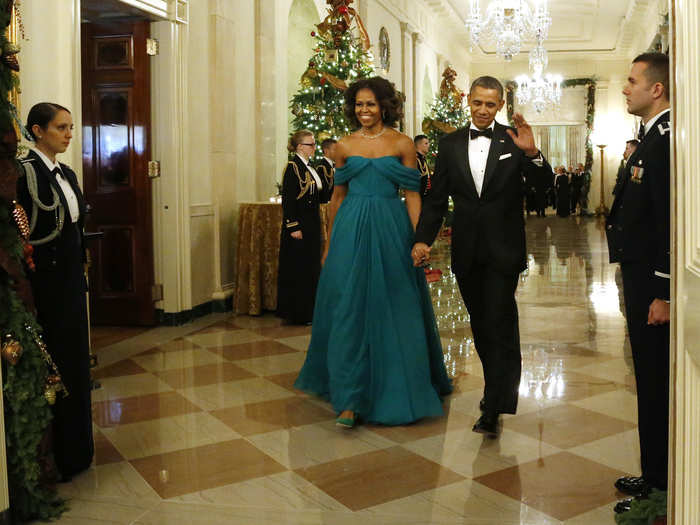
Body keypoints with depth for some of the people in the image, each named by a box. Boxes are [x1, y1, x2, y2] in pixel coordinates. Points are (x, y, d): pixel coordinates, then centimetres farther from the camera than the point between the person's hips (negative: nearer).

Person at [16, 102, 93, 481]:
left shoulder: (66, 174, 12)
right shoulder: (24, 171, -13)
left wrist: (81, 273, 11)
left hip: (71, 279, 8)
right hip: (44, 281, -8)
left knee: (74, 361, 15)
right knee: (50, 365, 1)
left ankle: (74, 450, 29)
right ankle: (51, 459, 16)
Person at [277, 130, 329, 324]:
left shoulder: (310, 169, 15)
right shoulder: (292, 167, -10)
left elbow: (322, 198, 15)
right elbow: (287, 199, -16)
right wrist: (293, 227, -20)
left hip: (312, 225, 9)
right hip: (298, 225, -9)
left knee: (311, 269, 12)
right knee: (298, 270, -3)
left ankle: (309, 311, 21)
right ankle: (297, 314, 5)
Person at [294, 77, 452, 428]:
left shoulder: (402, 144, 3)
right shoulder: (344, 147, 8)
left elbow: (413, 195, 0)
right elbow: (338, 196, 12)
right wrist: (329, 244, 13)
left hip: (391, 230, -1)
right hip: (352, 230, 1)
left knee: (394, 310, 6)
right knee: (350, 310, -2)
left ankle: (398, 390, 25)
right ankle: (350, 399, 3)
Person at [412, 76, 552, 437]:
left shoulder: (513, 140, -1)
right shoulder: (450, 144, 7)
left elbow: (543, 183, -11)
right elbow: (437, 198, 6)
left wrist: (531, 153, -31)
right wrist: (422, 239, -6)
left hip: (503, 249, -3)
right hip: (466, 251, 4)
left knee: (500, 326, -6)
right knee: (481, 325, 15)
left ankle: (494, 410, -4)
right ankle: (496, 389, 33)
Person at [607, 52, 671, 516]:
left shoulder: (666, 138, -18)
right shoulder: (652, 136, 14)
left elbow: (671, 219, -23)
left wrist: (664, 294, -22)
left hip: (653, 282, -10)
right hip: (640, 274, 10)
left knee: (656, 381, 1)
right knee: (650, 378, 18)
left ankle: (661, 489, 16)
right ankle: (655, 475, 32)